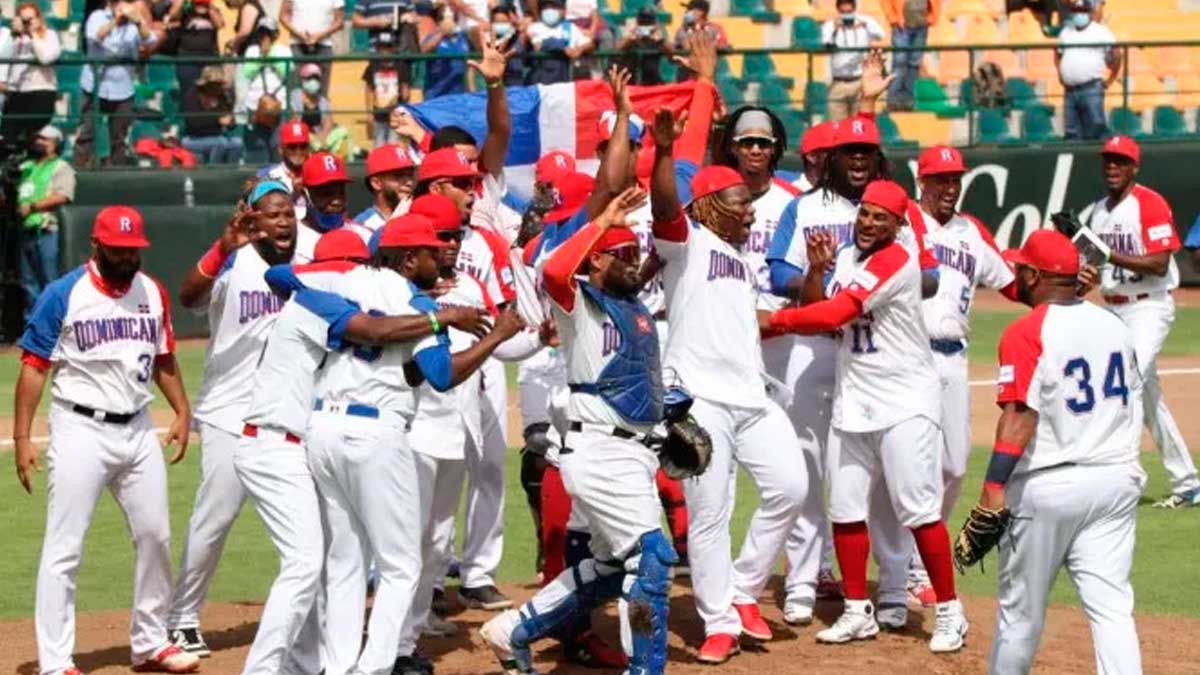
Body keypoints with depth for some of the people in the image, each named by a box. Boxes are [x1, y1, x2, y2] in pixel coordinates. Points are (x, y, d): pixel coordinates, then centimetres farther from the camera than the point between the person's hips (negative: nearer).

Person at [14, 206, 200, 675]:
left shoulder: (153, 293, 7)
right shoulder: (63, 295, -9)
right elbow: (34, 367, -8)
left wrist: (182, 411, 5)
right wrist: (22, 438, -14)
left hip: (137, 430, 6)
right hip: (80, 430, -6)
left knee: (154, 537, 11)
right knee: (64, 549, -6)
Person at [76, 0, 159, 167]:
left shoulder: (136, 23, 4)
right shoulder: (98, 17, 1)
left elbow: (150, 40, -15)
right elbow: (95, 37, -19)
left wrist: (137, 21, -32)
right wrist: (115, 20, -31)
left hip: (123, 89, 2)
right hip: (95, 86, -2)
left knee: (119, 138, 6)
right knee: (87, 134, -5)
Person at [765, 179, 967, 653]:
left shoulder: (896, 262, -15)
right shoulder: (843, 258, 11)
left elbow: (832, 314, -20)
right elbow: (817, 316, 7)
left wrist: (776, 321, -10)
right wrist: (816, 272, -7)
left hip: (905, 403, -7)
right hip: (852, 402, 7)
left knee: (917, 510, -8)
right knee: (845, 508, 7)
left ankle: (949, 612, 2)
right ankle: (858, 613, 17)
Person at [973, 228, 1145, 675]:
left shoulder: (1027, 332, -11)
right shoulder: (1116, 327, 10)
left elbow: (1020, 415, -21)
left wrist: (993, 488, -25)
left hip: (1046, 487, -5)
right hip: (1117, 480, 5)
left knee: (1021, 609, 10)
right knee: (1111, 604, -1)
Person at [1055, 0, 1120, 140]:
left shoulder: (1101, 32, 1)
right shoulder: (1066, 32, 18)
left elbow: (1116, 55, -1)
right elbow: (1058, 54, 31)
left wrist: (1110, 80, -1)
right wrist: (1060, 75, 18)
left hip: (1091, 88, -5)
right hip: (1070, 90, 5)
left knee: (1095, 130, -11)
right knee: (1071, 133, 3)